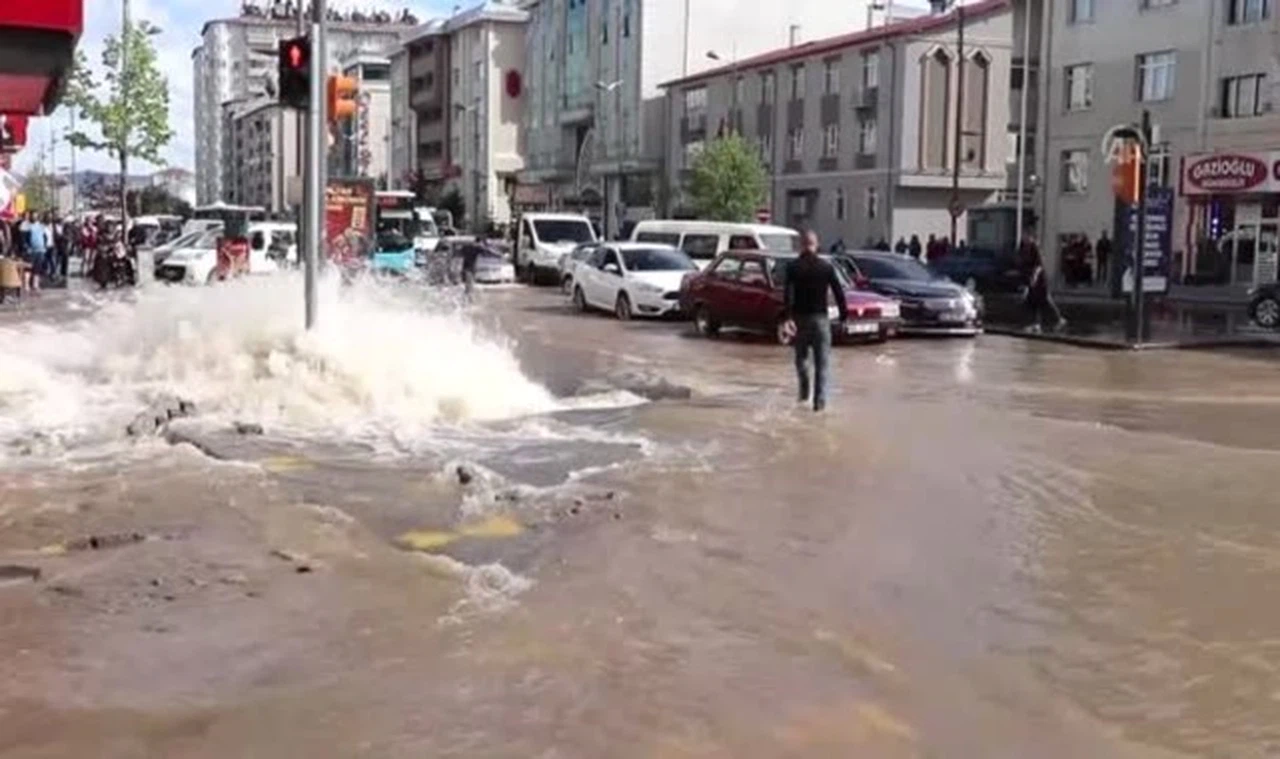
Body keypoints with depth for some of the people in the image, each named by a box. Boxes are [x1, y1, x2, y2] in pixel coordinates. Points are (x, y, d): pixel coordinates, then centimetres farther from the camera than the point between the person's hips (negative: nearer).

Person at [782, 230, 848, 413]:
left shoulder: (793, 267, -3)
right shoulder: (826, 267, 1)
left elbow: (789, 294, -13)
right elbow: (838, 292, -1)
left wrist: (788, 317, -17)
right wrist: (843, 314, 6)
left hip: (800, 317, 0)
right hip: (820, 317, 0)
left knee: (801, 357, 19)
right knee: (822, 361, 2)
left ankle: (804, 392, 15)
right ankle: (819, 400, -5)